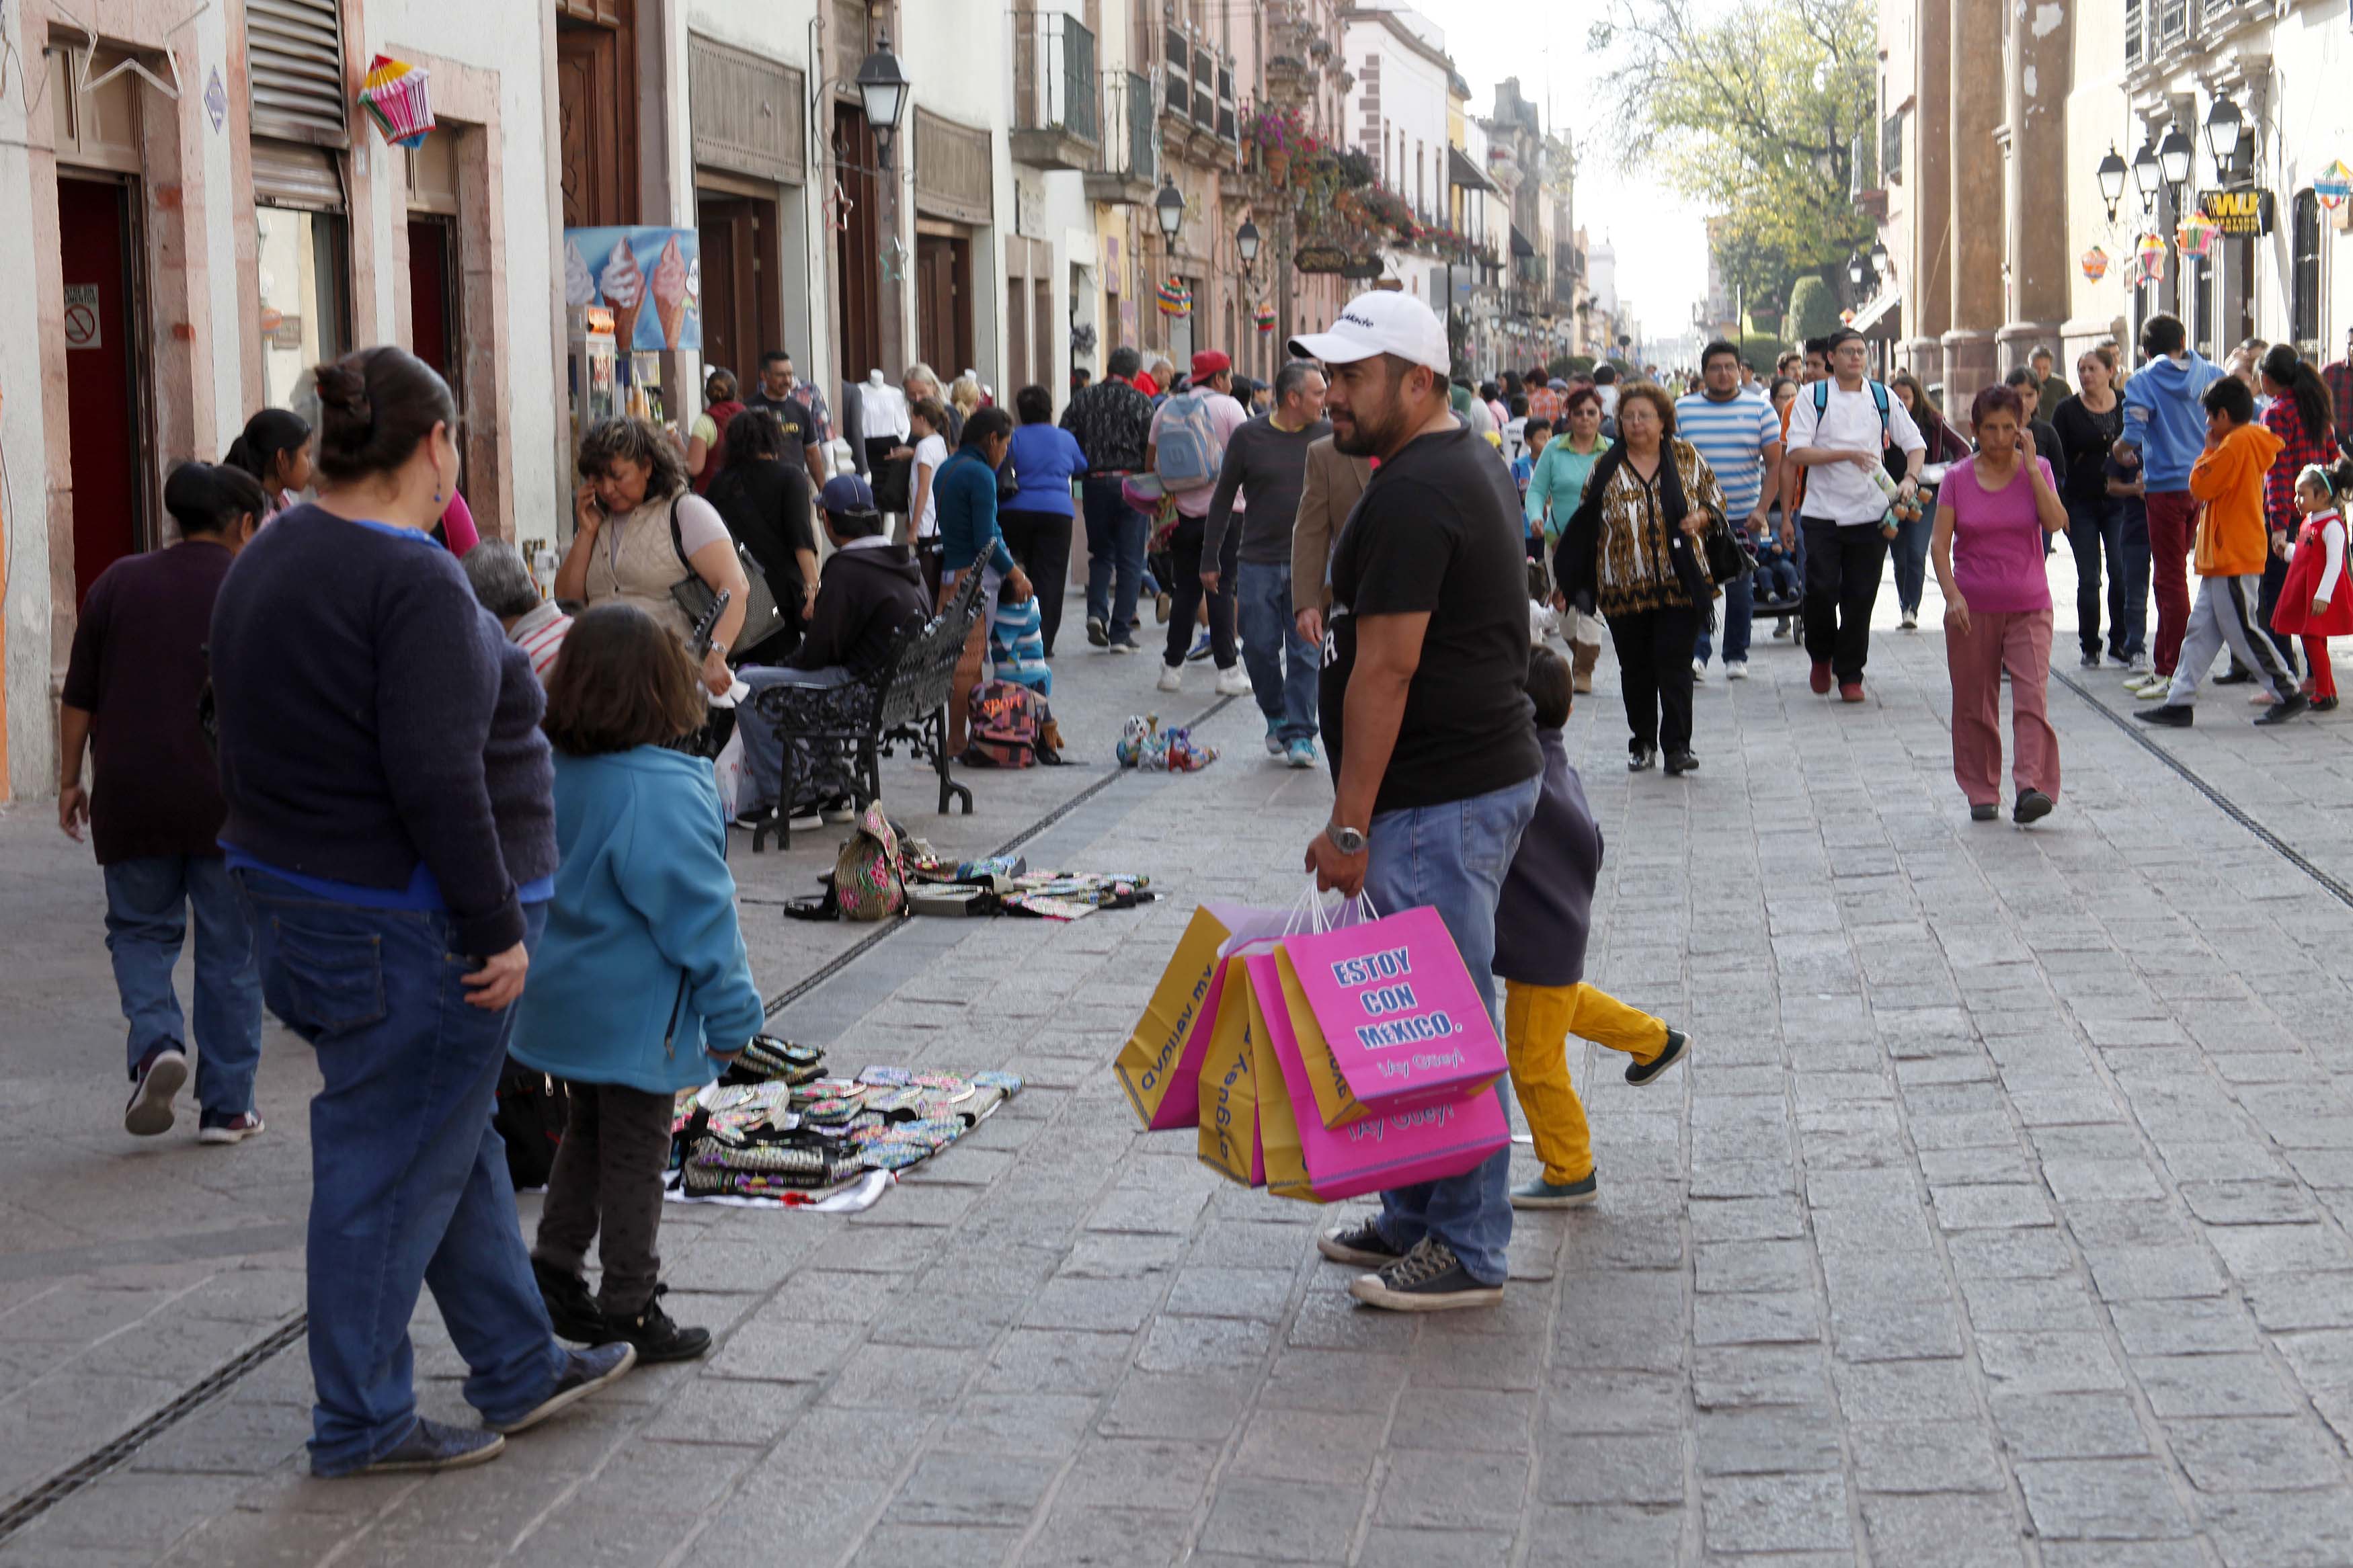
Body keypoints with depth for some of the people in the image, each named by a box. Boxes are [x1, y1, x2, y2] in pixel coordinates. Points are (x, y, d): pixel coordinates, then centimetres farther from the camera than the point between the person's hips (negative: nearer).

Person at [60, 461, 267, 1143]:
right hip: (228, 800, -1)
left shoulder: (119, 582, 5)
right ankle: (226, 1107, 10)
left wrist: (70, 780, 14)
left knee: (140, 930, 17)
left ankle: (156, 1042, -9)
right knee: (230, 948, 7)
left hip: (132, 797, 2)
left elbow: (79, 696, 6)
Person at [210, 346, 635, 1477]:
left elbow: (254, 738, 16)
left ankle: (519, 1371, 31)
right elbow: (438, 781, -26)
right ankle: (360, 1425, 14)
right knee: (394, 1166, 2)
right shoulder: (416, 584, -21)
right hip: (407, 922, -10)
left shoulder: (267, 560, 10)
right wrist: (498, 927, -19)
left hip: (295, 894, 10)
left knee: (456, 1142, 20)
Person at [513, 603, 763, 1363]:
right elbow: (698, 913, -20)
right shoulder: (664, 791, -24)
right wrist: (730, 1014, -11)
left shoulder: (549, 772, 0)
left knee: (588, 1132, 22)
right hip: (635, 1014, -7)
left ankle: (554, 1271, 25)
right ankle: (629, 1310, 13)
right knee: (635, 1155, 4)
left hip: (566, 1004, 7)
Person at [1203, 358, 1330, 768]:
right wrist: (1209, 560, 7)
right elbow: (1223, 498, 6)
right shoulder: (1249, 437, -2)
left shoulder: (1328, 435, 2)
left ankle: (1300, 734, 3)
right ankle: (1277, 718, 26)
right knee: (1260, 648, 4)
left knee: (1306, 652, -2)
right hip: (1258, 562, 0)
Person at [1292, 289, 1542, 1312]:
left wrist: (1348, 824, -19)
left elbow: (1385, 669, -21)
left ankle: (1465, 1252, 4)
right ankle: (1416, 1218, 26)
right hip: (1487, 768, 11)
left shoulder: (1411, 496, -18)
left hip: (1440, 799, -11)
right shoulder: (1471, 463, 16)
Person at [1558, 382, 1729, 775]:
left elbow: (1715, 496, 14)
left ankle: (1678, 745, -4)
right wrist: (1573, 582, 3)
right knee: (1635, 668, 8)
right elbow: (1584, 526, 7)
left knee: (1675, 664, -7)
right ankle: (1642, 743, 22)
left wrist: (1702, 517, -9)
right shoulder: (1606, 468, 3)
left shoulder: (1686, 457, 4)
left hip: (1680, 585, -1)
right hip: (1624, 590, 1)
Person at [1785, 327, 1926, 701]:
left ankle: (1850, 674, 12)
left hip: (1870, 512, 2)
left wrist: (1910, 478, -9)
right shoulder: (1813, 397, -1)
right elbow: (1797, 453, -10)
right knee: (1821, 590, -9)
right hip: (1823, 512, -2)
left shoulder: (1882, 398, 7)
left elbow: (1914, 443, 11)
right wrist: (1847, 454, -19)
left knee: (1860, 597, 1)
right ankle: (1821, 656, 18)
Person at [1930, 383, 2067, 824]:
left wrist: (2031, 466, -14)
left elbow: (2056, 522, -15)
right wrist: (1952, 594, -13)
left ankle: (2031, 787, -21)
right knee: (1974, 705, 5)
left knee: (2032, 698, -15)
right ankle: (1981, 792, 16)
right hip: (1973, 608, 1)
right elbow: (1940, 544, -1)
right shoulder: (1959, 478, 0)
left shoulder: (2037, 470, 2)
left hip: (2029, 607, -1)